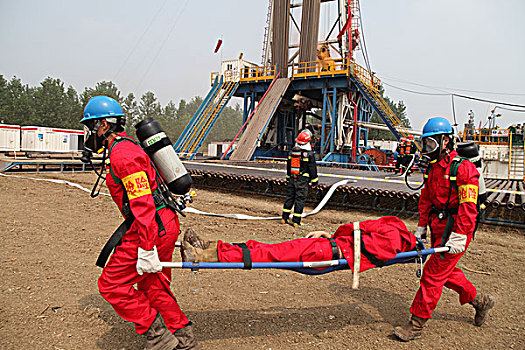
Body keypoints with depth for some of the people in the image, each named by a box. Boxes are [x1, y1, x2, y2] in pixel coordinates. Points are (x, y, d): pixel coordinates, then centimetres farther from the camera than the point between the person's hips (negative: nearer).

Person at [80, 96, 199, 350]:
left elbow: (143, 204, -24)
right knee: (152, 286, 17)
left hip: (152, 228, -10)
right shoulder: (125, 148, 18)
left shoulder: (122, 155, -16)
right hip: (165, 224, 10)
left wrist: (146, 249, -24)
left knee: (111, 284, 1)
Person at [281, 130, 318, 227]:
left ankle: (284, 218, 16)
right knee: (300, 199, 1)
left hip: (292, 178, 5)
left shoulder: (292, 151, 6)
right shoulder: (309, 154, -10)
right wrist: (314, 180, 2)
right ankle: (296, 221, 3)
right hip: (302, 180, -5)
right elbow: (312, 168, -7)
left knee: (289, 197, 13)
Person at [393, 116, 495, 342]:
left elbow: (468, 205, -20)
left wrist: (459, 235, -23)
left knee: (433, 274, -6)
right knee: (446, 271, 18)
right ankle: (479, 301, 41)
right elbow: (426, 199, 15)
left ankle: (416, 324, 4)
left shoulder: (463, 168, -16)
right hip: (438, 228, 9)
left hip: (454, 229, -9)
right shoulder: (433, 167, 11)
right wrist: (421, 227, 13)